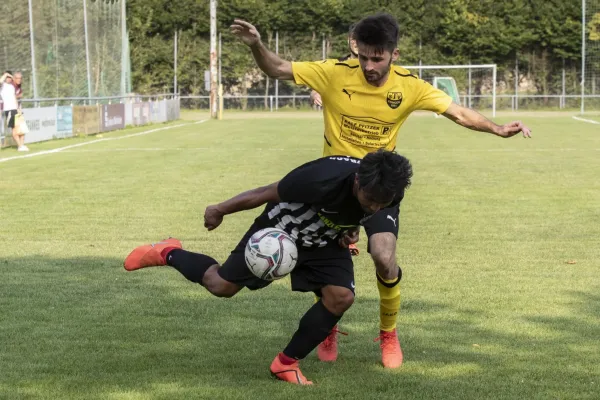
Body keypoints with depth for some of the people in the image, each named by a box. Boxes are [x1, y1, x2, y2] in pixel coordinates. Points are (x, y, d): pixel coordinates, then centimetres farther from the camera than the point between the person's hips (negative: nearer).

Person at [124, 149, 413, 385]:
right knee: (221, 286, 6)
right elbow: (270, 193, -26)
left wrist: (351, 230, -13)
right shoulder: (323, 179, -43)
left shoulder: (388, 194, -26)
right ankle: (167, 253, 35)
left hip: (324, 242, 4)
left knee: (341, 297, -17)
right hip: (279, 230, -4)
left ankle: (286, 364, 1)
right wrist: (220, 211, -12)